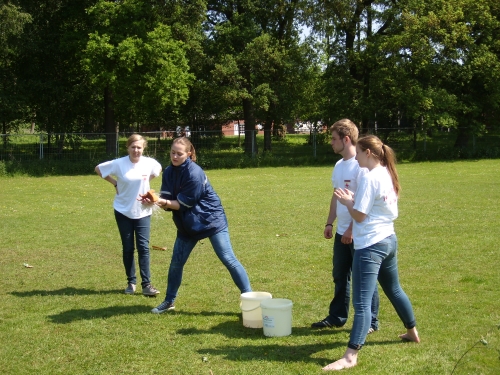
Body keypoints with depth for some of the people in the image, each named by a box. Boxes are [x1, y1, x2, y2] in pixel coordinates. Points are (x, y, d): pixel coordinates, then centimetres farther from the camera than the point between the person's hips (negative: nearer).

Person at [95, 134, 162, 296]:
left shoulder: (150, 163, -8)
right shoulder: (119, 164, -12)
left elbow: (158, 170, 15)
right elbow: (98, 169, 1)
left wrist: (144, 183, 3)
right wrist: (115, 183, -4)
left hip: (143, 211, 0)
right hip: (123, 211, 0)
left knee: (143, 247, -4)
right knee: (128, 248, 7)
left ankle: (146, 284, -1)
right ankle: (131, 282, 19)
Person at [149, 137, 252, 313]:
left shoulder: (194, 173, -23)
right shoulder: (169, 172, 0)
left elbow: (184, 204, -20)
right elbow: (167, 199, -7)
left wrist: (165, 202, -31)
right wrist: (157, 200, -26)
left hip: (211, 219, -7)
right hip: (187, 224, 7)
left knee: (228, 259, -7)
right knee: (176, 262, 9)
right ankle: (169, 301, 25)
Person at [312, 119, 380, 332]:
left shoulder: (361, 165, -17)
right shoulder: (339, 166, 10)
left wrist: (352, 229, -20)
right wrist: (330, 223, 14)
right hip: (342, 232, 9)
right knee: (340, 276, 16)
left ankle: (370, 322, 13)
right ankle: (337, 317, 28)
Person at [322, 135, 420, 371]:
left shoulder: (369, 178, -17)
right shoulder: (388, 175, 9)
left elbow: (359, 216, -16)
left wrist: (347, 201, 0)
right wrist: (355, 199, 12)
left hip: (370, 246, -10)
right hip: (389, 240, 10)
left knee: (361, 302, -12)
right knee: (394, 290, 27)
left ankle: (351, 356, -14)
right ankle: (412, 332, 43)